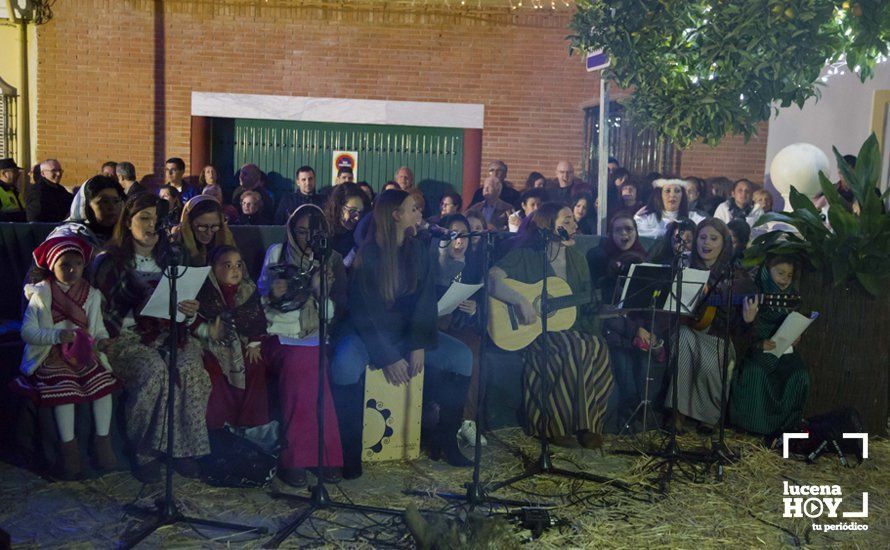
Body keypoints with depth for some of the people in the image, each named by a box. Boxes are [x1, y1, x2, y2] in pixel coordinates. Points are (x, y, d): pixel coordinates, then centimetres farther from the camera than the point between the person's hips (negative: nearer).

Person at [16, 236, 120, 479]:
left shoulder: (91, 295, 9)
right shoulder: (41, 295, -2)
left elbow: (99, 328, 12)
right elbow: (28, 332, -7)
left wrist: (102, 339, -12)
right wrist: (57, 335, -23)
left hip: (85, 353, 3)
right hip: (51, 356, -3)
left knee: (103, 382, -19)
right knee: (64, 389, -27)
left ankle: (102, 439, -6)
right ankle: (68, 446, -11)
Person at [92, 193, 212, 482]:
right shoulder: (108, 261, 7)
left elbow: (185, 314, 17)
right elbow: (107, 313, -1)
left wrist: (190, 312, -9)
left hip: (168, 334, 3)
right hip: (126, 338, -3)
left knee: (191, 368, -30)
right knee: (154, 371, -34)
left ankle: (183, 448, -19)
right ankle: (145, 453, -19)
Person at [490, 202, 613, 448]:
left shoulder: (577, 258, 16)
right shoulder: (524, 256, -4)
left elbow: (588, 303, 20)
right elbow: (490, 279, -19)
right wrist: (521, 301, -29)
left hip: (571, 328, 6)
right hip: (533, 333, -5)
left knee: (598, 347, -26)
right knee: (577, 350, -32)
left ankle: (588, 424, -14)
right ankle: (556, 426, -17)